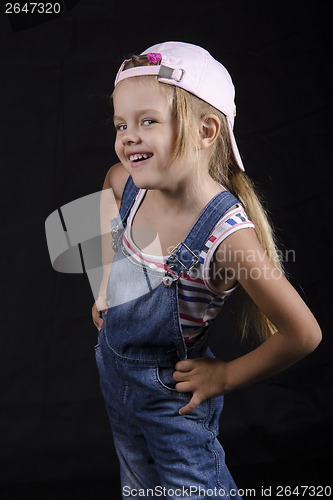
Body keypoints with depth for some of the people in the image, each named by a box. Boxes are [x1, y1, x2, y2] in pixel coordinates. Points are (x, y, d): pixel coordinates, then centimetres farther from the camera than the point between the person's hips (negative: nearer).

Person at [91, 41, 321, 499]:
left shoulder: (227, 235, -34)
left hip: (173, 396, -6)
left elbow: (304, 334, -27)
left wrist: (226, 376, -15)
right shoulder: (127, 184, -15)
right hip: (113, 372, 6)